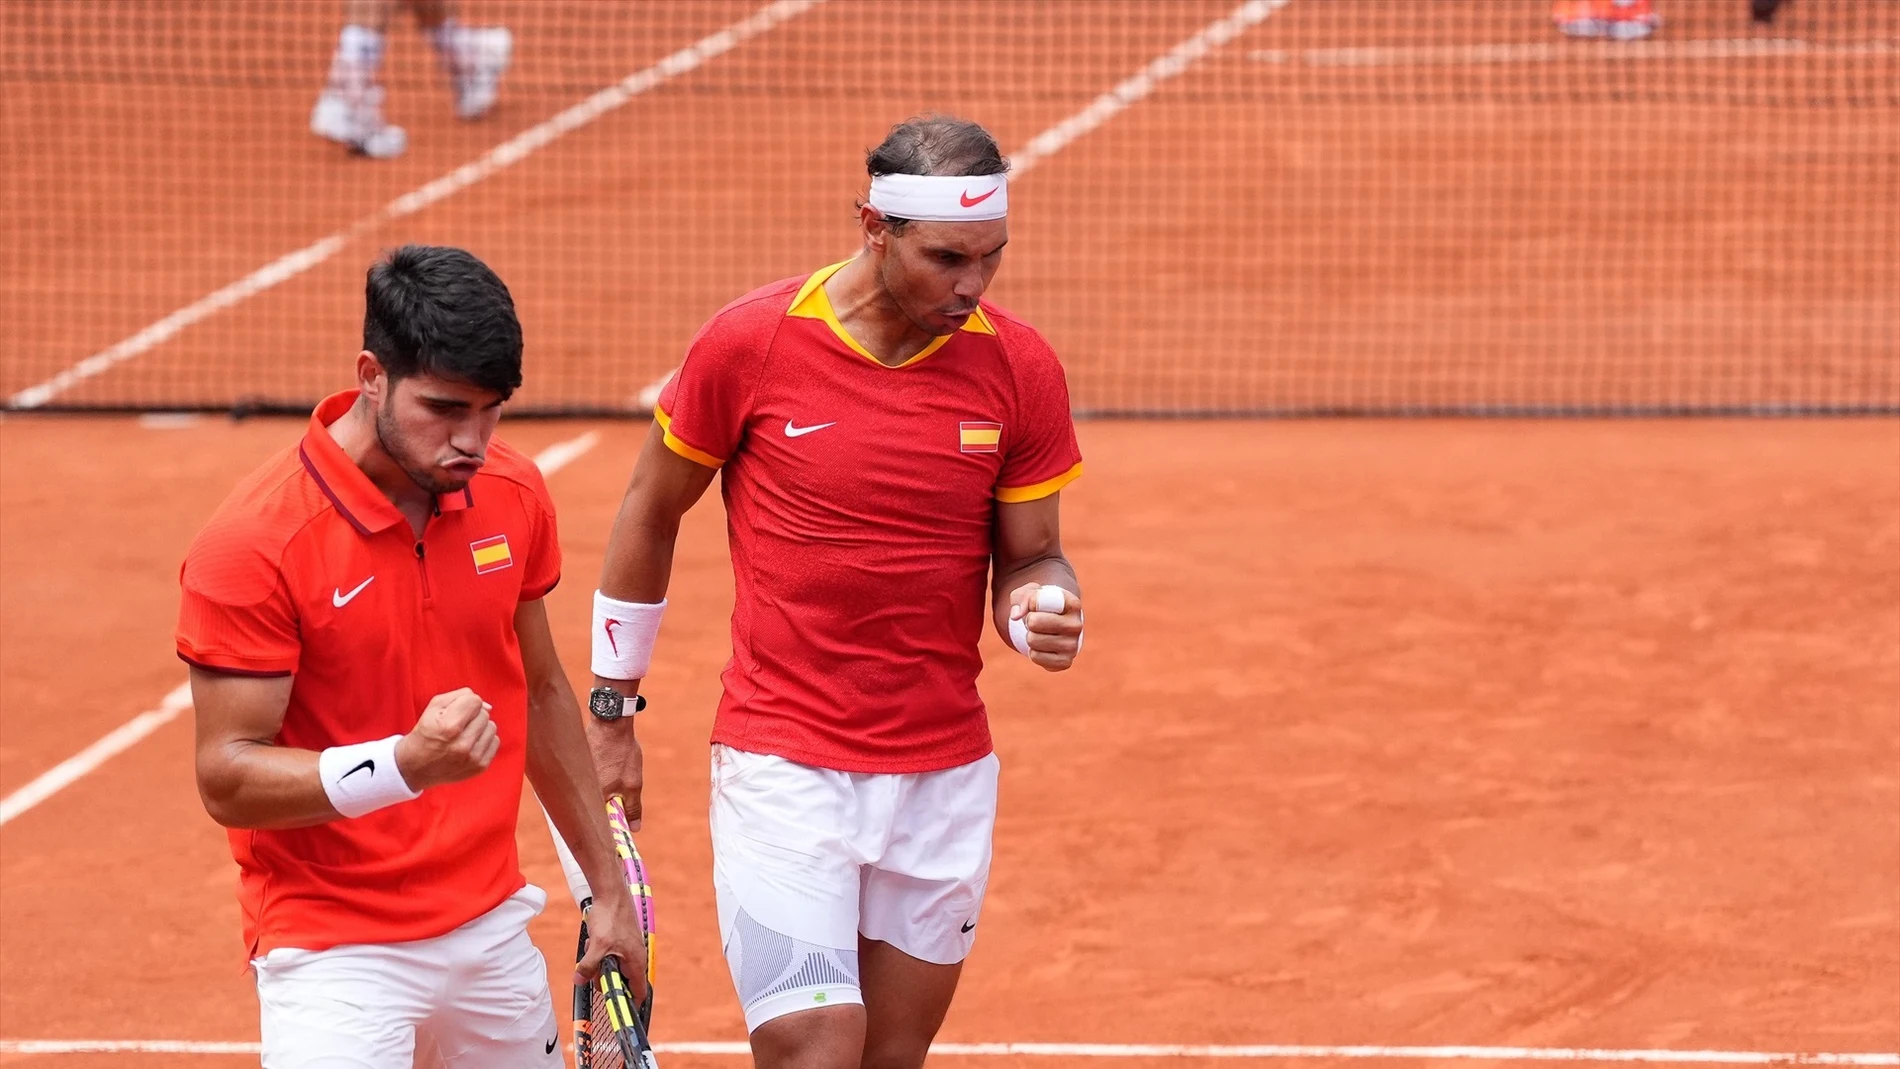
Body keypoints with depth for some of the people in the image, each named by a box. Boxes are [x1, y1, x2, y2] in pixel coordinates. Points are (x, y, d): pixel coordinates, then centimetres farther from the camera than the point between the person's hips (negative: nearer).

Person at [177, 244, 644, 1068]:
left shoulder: (514, 496, 1)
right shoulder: (253, 543, -17)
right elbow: (227, 779, -17)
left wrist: (607, 885, 18)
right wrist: (405, 765, -31)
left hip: (492, 929, 6)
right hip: (335, 952, -6)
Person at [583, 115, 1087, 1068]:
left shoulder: (1019, 370, -4)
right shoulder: (750, 344, -10)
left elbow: (1029, 555, 7)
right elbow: (651, 513, 5)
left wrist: (1044, 608, -19)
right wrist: (611, 710, 10)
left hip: (946, 776, 3)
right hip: (783, 770, -3)